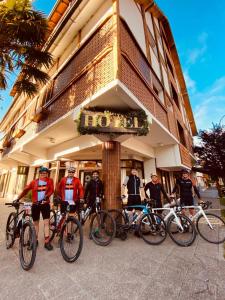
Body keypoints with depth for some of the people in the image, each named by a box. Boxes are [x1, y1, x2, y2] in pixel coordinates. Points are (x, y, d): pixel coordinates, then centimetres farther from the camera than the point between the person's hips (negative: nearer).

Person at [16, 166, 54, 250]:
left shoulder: (50, 181, -3)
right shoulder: (34, 182, 1)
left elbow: (51, 190, -14)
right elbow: (26, 190, 2)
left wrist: (46, 196, -30)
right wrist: (18, 198, -5)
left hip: (45, 204, -2)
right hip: (35, 204, 2)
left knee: (46, 222, 0)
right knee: (36, 223, 16)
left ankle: (47, 242, 11)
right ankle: (35, 240, 34)